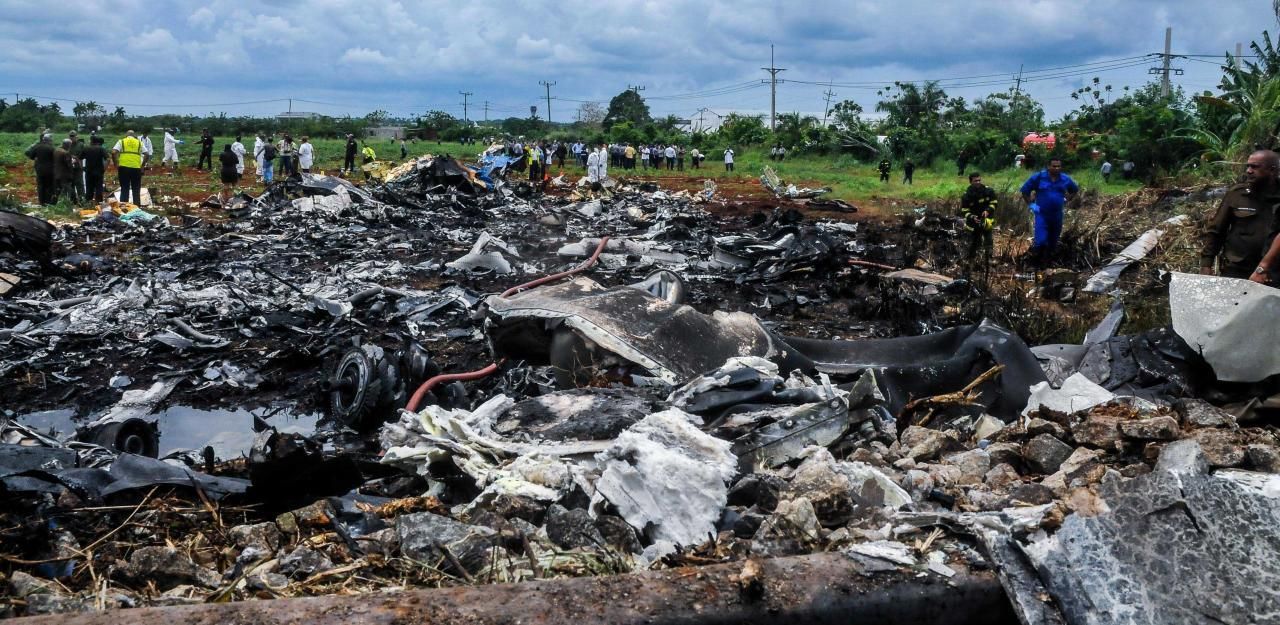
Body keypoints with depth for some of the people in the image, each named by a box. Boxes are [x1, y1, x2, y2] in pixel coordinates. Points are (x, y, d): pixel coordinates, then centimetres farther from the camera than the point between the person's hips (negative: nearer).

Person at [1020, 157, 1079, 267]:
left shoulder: (1065, 179, 3)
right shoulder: (1039, 177, -8)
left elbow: (1075, 190, 23)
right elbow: (1024, 190, 0)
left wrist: (1066, 200, 10)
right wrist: (1030, 204, -5)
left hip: (1057, 216, 4)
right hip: (1041, 214, -4)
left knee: (1053, 242, 11)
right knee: (1041, 241, -16)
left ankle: (1046, 262, 26)